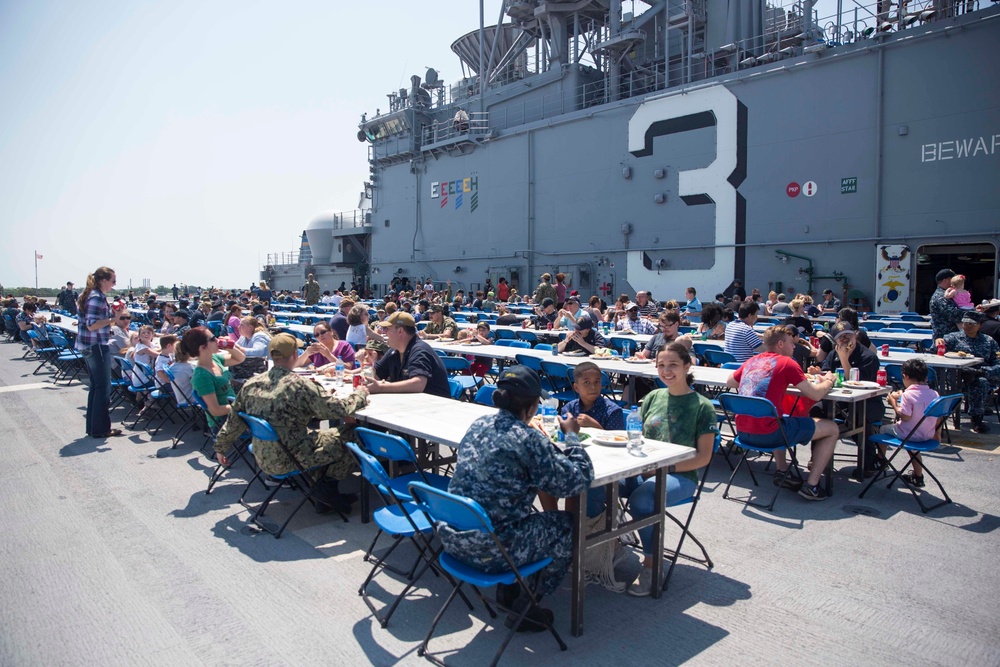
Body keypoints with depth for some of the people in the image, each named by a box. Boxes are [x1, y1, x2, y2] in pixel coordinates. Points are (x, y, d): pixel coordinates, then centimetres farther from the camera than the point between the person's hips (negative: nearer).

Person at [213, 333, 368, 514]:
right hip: (290, 459, -7)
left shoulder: (251, 384, -2)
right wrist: (360, 395, 2)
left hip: (263, 458, 7)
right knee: (350, 434, 4)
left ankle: (324, 497, 20)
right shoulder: (300, 385, -21)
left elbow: (234, 421, 10)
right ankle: (327, 488, 12)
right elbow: (340, 409, -17)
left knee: (322, 434, 24)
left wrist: (221, 447, 26)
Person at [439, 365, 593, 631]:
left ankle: (507, 591, 36)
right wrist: (571, 435, -1)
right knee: (568, 526, 12)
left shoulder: (479, 424, 2)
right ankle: (524, 609, 20)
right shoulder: (528, 439, -19)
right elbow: (578, 480, -14)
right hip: (490, 552, -8)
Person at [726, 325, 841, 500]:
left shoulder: (751, 361, 12)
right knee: (832, 428, 8)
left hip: (742, 431, 8)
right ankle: (811, 486, 9)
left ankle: (781, 471, 34)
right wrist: (828, 381, 16)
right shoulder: (786, 363, -5)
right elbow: (816, 394, -5)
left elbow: (729, 383, 28)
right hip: (767, 434, -7)